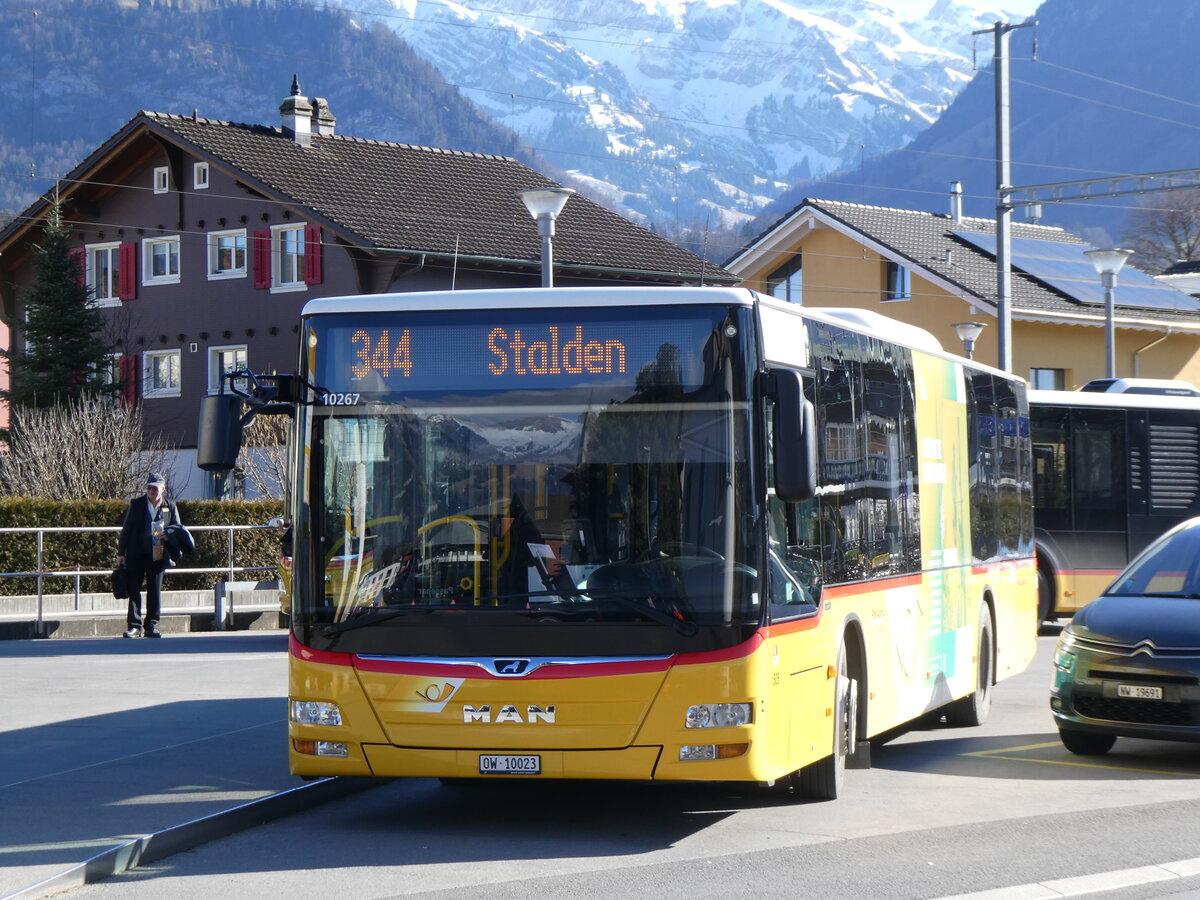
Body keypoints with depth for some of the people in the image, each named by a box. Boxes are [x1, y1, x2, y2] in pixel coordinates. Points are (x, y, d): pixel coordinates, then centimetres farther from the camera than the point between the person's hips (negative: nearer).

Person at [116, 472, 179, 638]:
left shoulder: (170, 507, 5)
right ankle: (134, 626, 1)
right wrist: (121, 553, 2)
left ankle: (152, 626, 8)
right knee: (134, 590, -2)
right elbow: (126, 529, 6)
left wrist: (168, 534, -12)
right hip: (136, 555, 0)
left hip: (157, 555, 0)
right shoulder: (136, 504, 4)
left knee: (155, 591, 2)